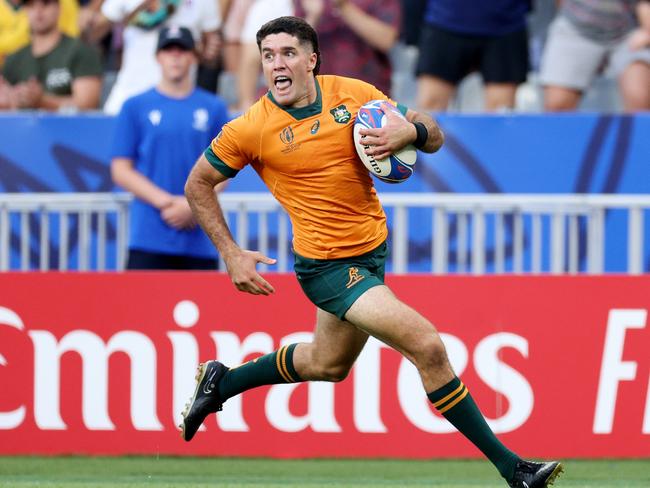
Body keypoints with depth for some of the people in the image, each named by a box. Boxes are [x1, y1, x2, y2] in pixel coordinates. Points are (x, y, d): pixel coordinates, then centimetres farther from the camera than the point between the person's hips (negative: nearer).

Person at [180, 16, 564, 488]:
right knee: (428, 347, -18)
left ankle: (220, 381, 47)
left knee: (329, 365, 26)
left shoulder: (352, 94, -5)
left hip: (372, 249, 6)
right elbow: (198, 184, 0)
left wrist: (411, 131, -25)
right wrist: (232, 254, -6)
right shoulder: (251, 129, -14)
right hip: (327, 266, -6)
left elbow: (435, 136, -2)